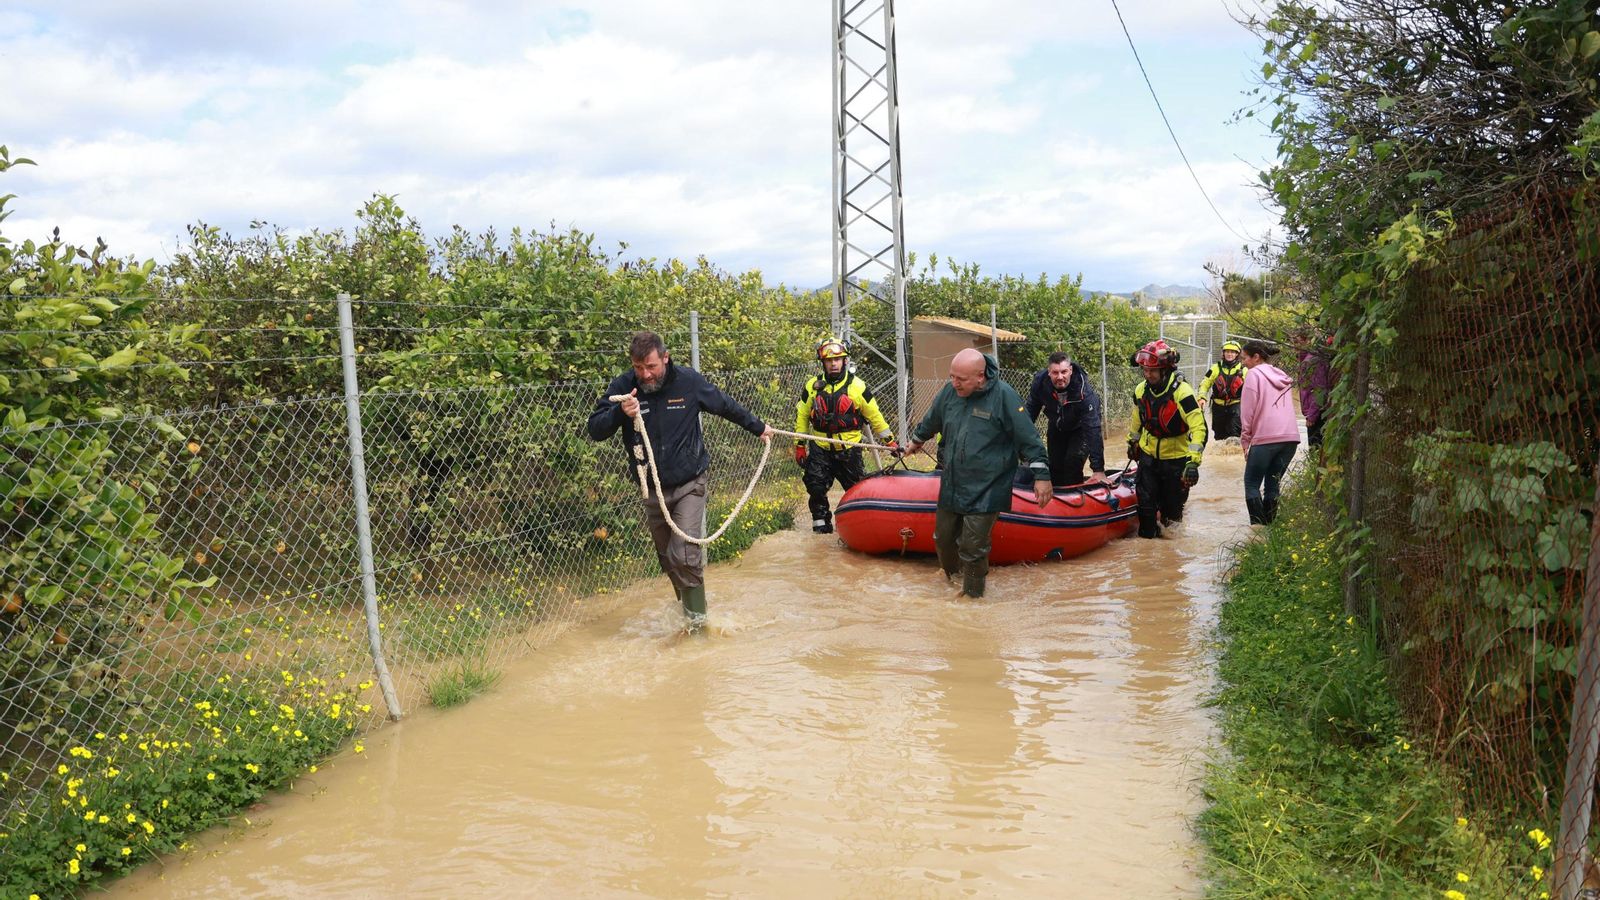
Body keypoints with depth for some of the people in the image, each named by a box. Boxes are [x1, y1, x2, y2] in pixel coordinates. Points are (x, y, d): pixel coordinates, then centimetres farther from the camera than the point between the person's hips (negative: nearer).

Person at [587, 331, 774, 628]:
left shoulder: (689, 381, -10)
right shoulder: (622, 386, -9)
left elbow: (727, 406, 6)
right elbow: (595, 430, -13)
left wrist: (758, 428, 19)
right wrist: (620, 412, -33)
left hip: (689, 485, -3)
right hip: (652, 490, 3)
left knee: (685, 555, -15)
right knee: (668, 559, 14)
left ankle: (696, 615, 1)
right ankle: (688, 605, 34)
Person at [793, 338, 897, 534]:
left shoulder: (857, 386, -3)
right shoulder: (812, 387, 2)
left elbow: (875, 416, 4)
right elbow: (801, 416, 11)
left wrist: (889, 441, 5)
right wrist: (799, 445, 9)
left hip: (849, 448, -1)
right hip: (820, 447, 1)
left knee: (857, 488, 5)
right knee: (816, 486, -6)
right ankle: (820, 520, 12)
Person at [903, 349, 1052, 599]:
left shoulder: (1003, 396, -16)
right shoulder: (949, 392, -1)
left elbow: (1028, 439, -11)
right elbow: (930, 422, 21)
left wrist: (1041, 475, -9)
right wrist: (916, 440, 36)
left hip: (986, 492, -6)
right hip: (951, 486, 6)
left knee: (972, 547, -7)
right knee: (943, 537, 15)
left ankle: (973, 595, 13)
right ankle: (950, 576, 41)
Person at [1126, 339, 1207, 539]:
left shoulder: (1182, 392, -23)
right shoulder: (1141, 390, -4)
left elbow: (1199, 428, -27)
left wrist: (1193, 462, -33)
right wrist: (1133, 442, 25)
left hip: (1176, 457, -4)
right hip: (1149, 453, 4)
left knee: (1171, 504, 8)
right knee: (1145, 499, 2)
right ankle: (1147, 535, 18)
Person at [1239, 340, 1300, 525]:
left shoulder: (1254, 374, 0)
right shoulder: (1281, 376, 22)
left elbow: (1248, 410, -4)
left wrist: (1245, 439, 3)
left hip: (1265, 438, -7)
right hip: (1291, 437, 7)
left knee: (1252, 484, 2)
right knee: (1272, 485, 12)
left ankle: (1258, 525, -9)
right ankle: (1269, 525, 7)